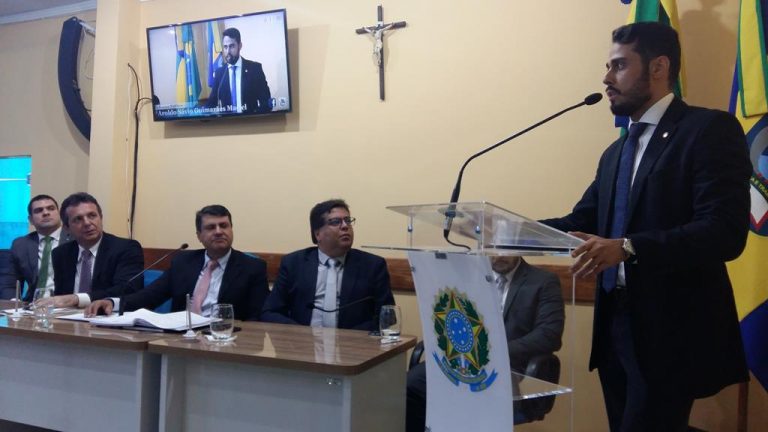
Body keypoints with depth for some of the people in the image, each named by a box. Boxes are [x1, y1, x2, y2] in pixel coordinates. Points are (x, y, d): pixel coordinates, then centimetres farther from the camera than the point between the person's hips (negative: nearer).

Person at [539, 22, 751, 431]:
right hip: (617, 324, 8)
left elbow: (725, 231, -20)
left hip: (670, 330, -7)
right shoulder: (616, 152, 16)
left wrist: (627, 248, -32)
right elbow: (581, 222, 10)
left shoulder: (710, 129, -9)